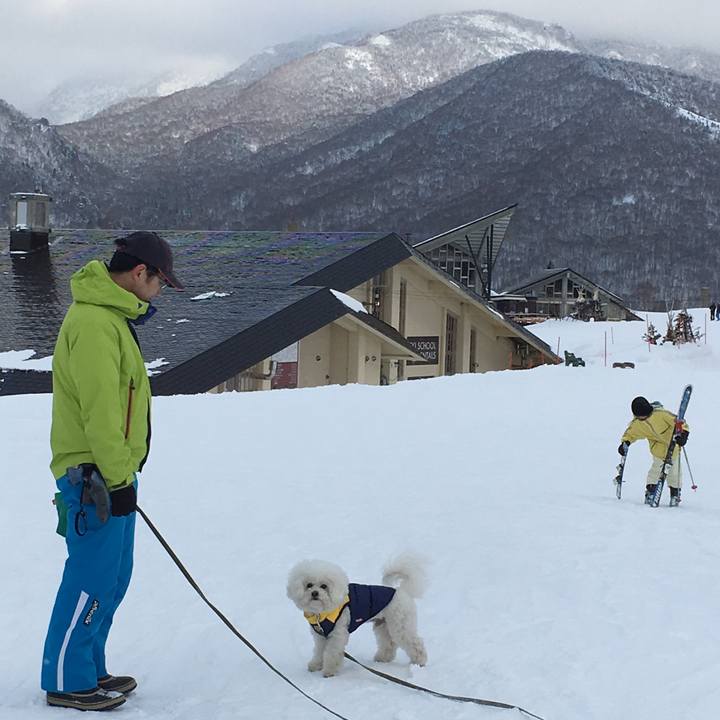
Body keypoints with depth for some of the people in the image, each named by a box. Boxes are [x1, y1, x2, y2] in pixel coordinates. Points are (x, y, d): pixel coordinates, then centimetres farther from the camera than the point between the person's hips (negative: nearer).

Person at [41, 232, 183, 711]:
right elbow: (99, 411, -23)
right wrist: (117, 478, -19)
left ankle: (90, 670, 27)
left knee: (113, 579, 16)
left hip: (111, 470, 10)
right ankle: (67, 682, 8)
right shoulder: (94, 323, -19)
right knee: (92, 581, -3)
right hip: (94, 477, -10)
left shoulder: (112, 316, 15)